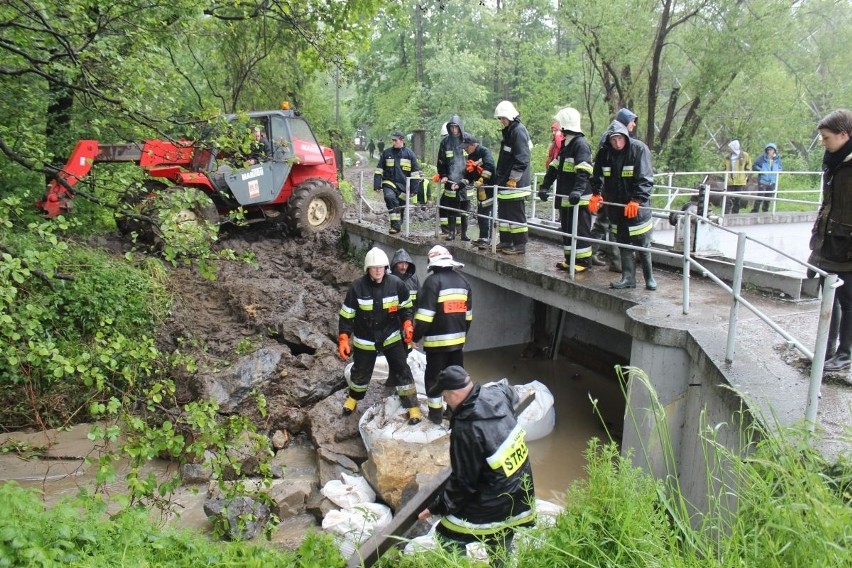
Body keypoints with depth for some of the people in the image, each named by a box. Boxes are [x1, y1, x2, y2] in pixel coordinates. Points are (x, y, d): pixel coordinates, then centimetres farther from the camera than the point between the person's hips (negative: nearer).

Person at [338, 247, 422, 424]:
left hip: (392, 337, 0)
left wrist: (407, 324, -13)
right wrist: (343, 340, -14)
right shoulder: (357, 287, -17)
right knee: (361, 372, 18)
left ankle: (412, 407, 12)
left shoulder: (397, 284, -14)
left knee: (402, 370, -1)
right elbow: (346, 315, -9)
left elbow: (405, 307, 3)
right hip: (365, 340, 0)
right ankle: (353, 398, 47)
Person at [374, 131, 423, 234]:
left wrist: (414, 189, -1)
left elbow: (415, 172, 4)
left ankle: (398, 225, 29)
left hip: (403, 185, 1)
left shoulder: (409, 154, 2)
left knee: (400, 206, 9)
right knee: (389, 197, -28)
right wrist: (377, 184, 1)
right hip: (389, 183, -1)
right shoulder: (386, 153, 5)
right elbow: (379, 170, 10)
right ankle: (396, 224, -27)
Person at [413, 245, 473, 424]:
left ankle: (436, 412, 12)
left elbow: (425, 315, -18)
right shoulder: (463, 281, 8)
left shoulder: (433, 281, -14)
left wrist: (416, 337, -7)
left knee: (433, 376, 7)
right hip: (458, 339, 6)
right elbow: (468, 314, 15)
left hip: (437, 340, -6)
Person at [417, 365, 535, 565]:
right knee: (501, 554, 25)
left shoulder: (465, 430, -28)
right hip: (521, 495, 8)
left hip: (495, 507, -8)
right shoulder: (497, 394, -8)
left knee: (446, 539, 4)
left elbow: (462, 482, -20)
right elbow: (511, 392, 21)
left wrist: (436, 507, -7)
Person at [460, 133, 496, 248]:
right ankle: (484, 238, 20)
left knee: (484, 213, -11)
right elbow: (468, 174, 13)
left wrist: (481, 180, -31)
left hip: (489, 187, -9)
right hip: (480, 189, 9)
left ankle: (486, 238, -6)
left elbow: (489, 167, -26)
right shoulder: (470, 157, 15)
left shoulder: (484, 151, -11)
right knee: (480, 213, 11)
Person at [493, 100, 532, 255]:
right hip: (504, 183, 10)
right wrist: (499, 178, 21)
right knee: (503, 213, 14)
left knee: (516, 215, -5)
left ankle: (520, 245, 2)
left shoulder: (519, 131, -13)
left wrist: (513, 178, -19)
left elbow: (522, 159, -20)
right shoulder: (508, 131, 17)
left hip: (515, 184, -10)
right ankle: (506, 241, 23)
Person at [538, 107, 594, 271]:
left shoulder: (581, 144, -14)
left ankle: (584, 261, 4)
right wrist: (545, 187, 16)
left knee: (580, 230, -4)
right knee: (566, 228, 14)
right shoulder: (565, 144, 16)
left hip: (579, 199, -10)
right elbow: (554, 167, 20)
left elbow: (583, 171, -26)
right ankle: (570, 259, 23)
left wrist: (578, 190, -38)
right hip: (565, 197, 10)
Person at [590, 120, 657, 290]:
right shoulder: (604, 152, 0)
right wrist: (596, 194, -9)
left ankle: (649, 277, 18)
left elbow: (645, 179, -17)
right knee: (623, 243, 9)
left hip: (637, 205, -4)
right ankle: (628, 278, 17)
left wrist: (636, 200, -27)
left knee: (642, 244, 2)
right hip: (615, 205, 4)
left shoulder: (639, 149, -12)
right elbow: (597, 176, 7)